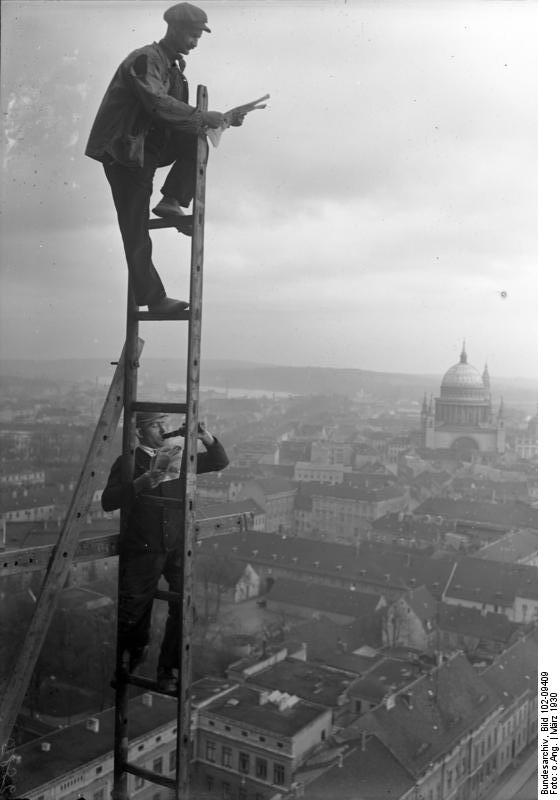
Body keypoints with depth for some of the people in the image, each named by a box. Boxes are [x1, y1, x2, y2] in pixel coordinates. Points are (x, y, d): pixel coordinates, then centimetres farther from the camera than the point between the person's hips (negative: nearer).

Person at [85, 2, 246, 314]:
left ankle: (171, 201, -5)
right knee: (137, 233, -6)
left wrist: (223, 120, -3)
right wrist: (206, 117, -36)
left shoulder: (174, 66, 12)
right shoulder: (145, 60, -16)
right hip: (124, 151, -8)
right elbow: (158, 104, -33)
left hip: (151, 146, 8)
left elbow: (180, 117, 10)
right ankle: (153, 298, 1)